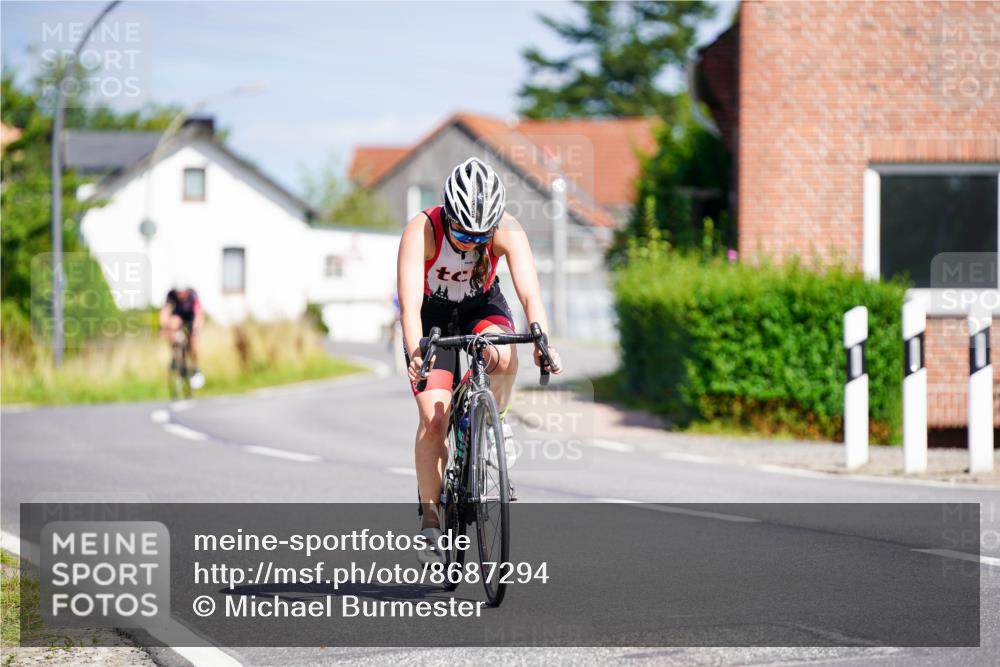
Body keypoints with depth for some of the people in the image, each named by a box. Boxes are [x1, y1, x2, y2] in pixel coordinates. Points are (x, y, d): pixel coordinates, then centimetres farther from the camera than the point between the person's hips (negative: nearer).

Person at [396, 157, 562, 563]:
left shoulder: (508, 231, -28)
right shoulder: (421, 231, -33)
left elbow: (530, 294, -37)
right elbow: (410, 303, -41)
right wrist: (416, 353, -58)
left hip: (481, 305, 1)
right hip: (432, 311, -1)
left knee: (503, 358, -35)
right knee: (433, 417, -15)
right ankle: (429, 519, -4)